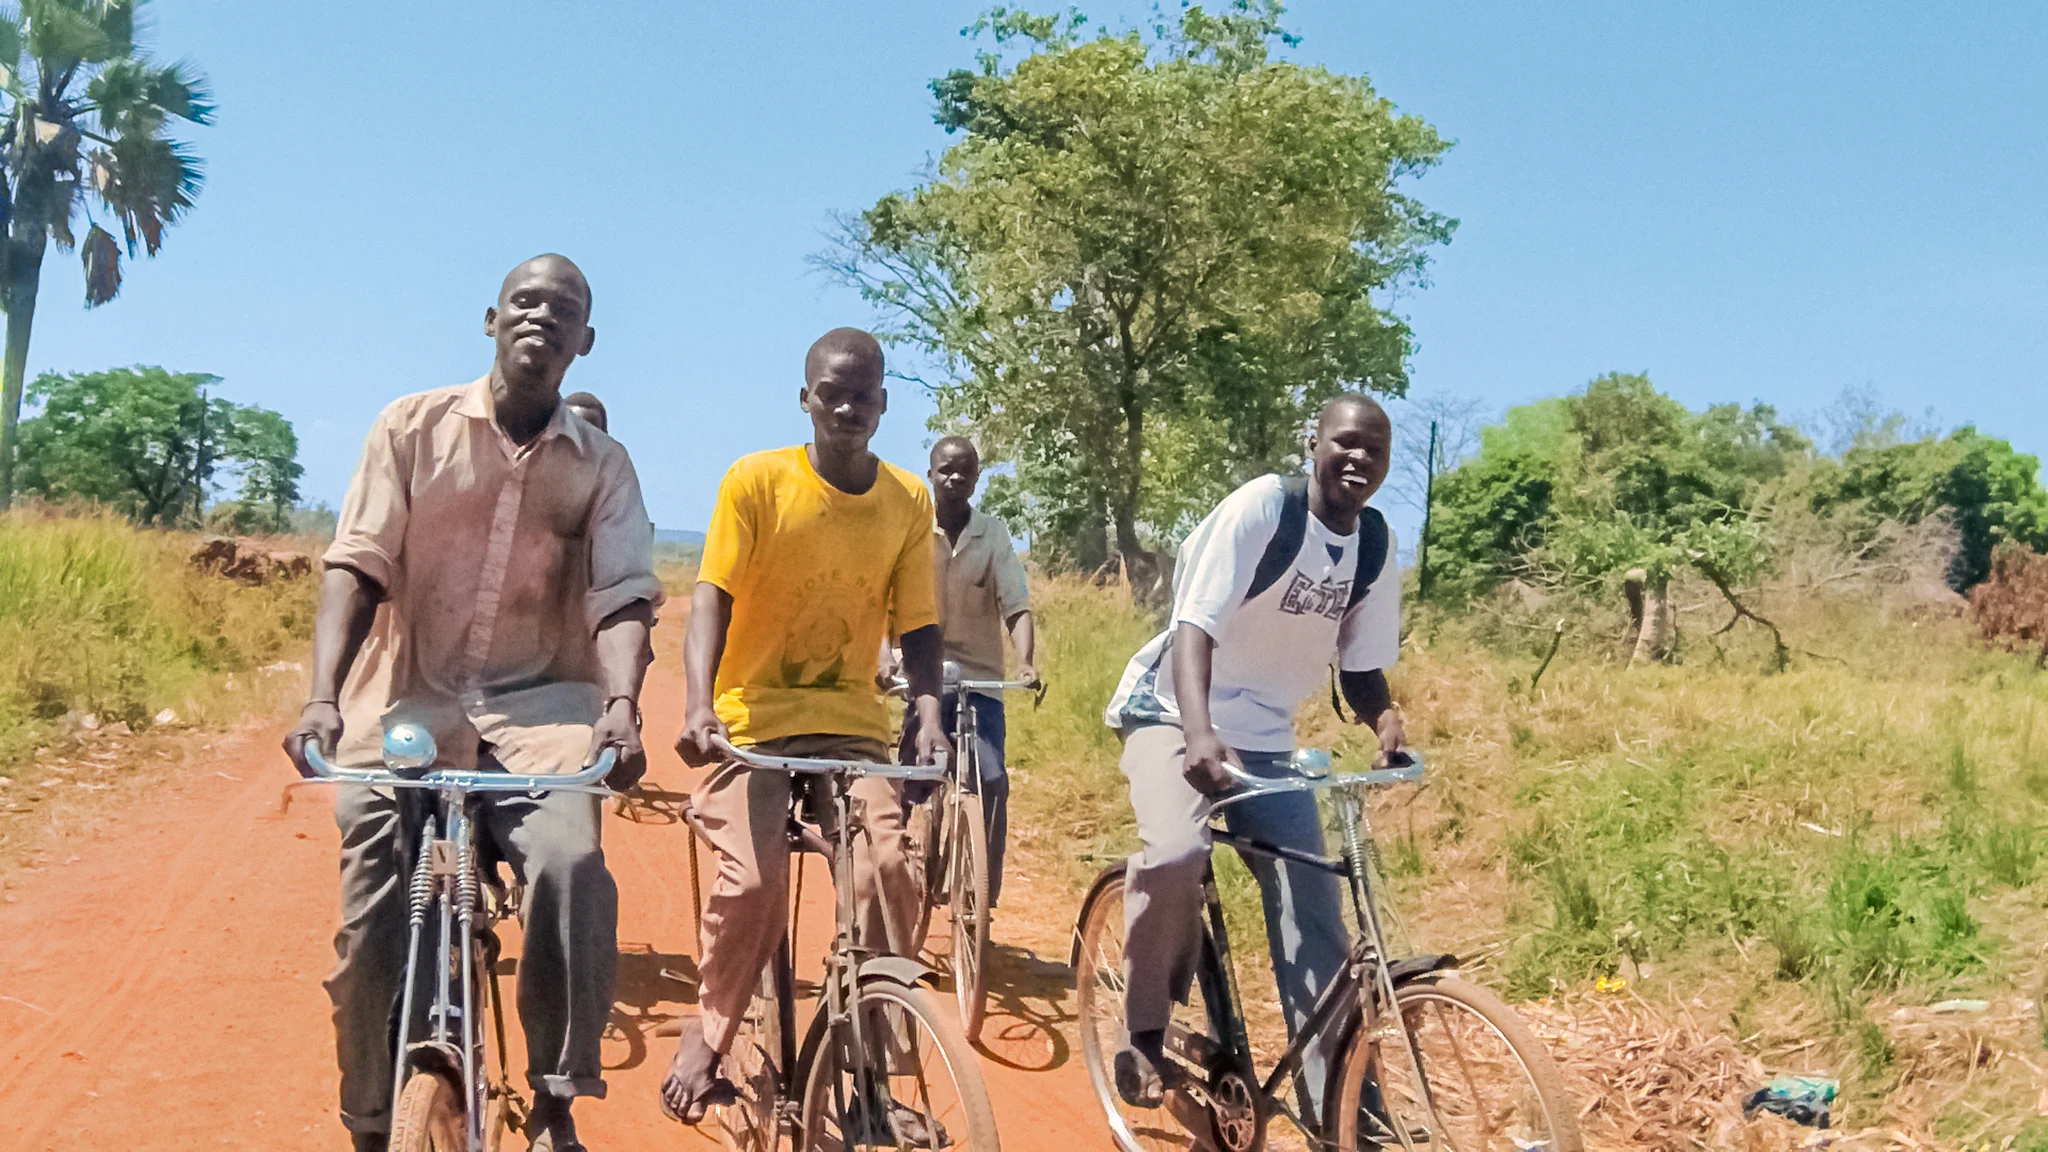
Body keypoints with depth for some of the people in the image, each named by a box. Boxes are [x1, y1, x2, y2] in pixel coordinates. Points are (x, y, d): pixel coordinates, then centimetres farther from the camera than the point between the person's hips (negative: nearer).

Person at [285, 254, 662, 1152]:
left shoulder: (603, 466, 6)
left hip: (537, 706, 0)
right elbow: (356, 567, -3)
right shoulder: (414, 427, 4)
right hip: (409, 703, 0)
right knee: (374, 924, -7)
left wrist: (620, 705, -25)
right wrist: (322, 698, -18)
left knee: (571, 865, -27)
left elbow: (622, 598, -5)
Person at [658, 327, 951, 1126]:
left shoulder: (909, 503, 1)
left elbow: (917, 627, 1)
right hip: (753, 716, -2)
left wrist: (930, 717, -17)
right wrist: (699, 704, -28)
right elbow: (711, 598, -13)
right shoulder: (755, 481, -7)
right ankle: (706, 1037, 7)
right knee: (753, 879, -21)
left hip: (852, 722, 2)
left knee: (888, 867, -20)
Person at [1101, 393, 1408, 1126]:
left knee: (1316, 920, -3)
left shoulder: (1376, 544, -1)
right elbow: (1194, 627, -28)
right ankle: (1145, 1031, -9)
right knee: (1176, 855, -33)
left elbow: (1361, 665, 4)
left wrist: (1387, 720, -20)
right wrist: (1200, 733, -44)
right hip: (1174, 714, -5)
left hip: (1265, 740, 6)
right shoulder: (1262, 507, -20)